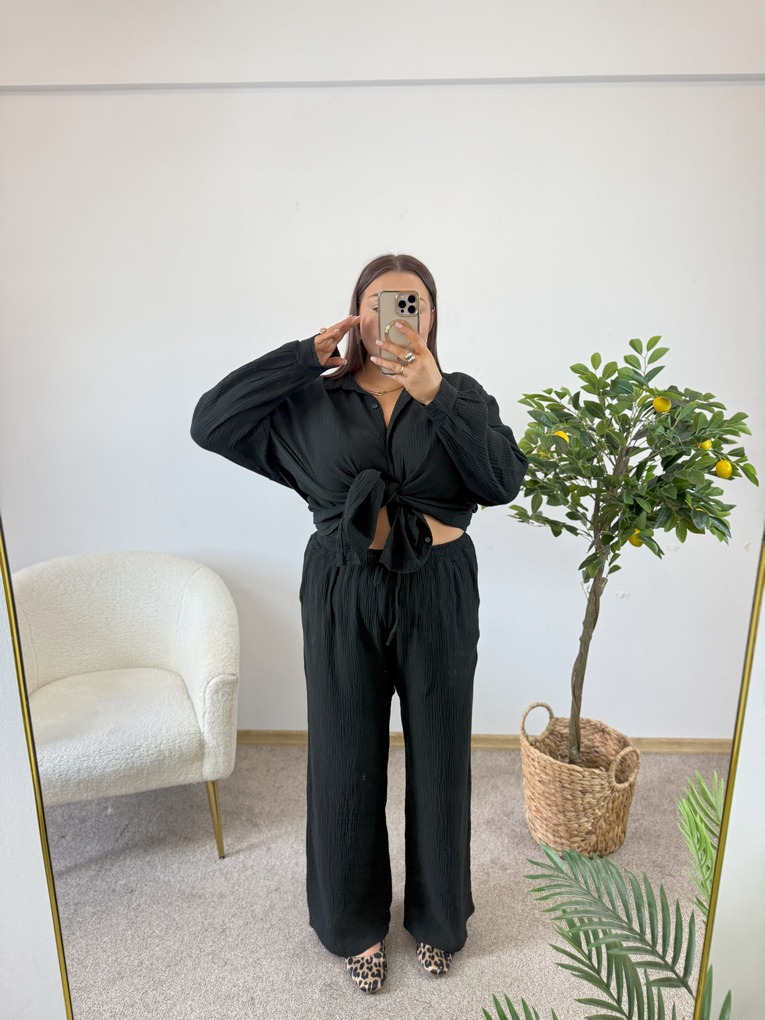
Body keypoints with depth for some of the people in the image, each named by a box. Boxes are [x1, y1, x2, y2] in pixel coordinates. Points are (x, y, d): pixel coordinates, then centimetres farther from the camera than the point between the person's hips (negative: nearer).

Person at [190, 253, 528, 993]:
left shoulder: (462, 396, 3)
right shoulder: (312, 400, 3)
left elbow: (504, 480, -13)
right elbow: (210, 422, -7)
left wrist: (435, 395, -24)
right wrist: (309, 353, -8)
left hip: (438, 593, 1)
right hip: (343, 595, 0)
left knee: (438, 758, 14)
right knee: (347, 760, 13)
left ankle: (436, 915, 43)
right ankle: (356, 921, 41)